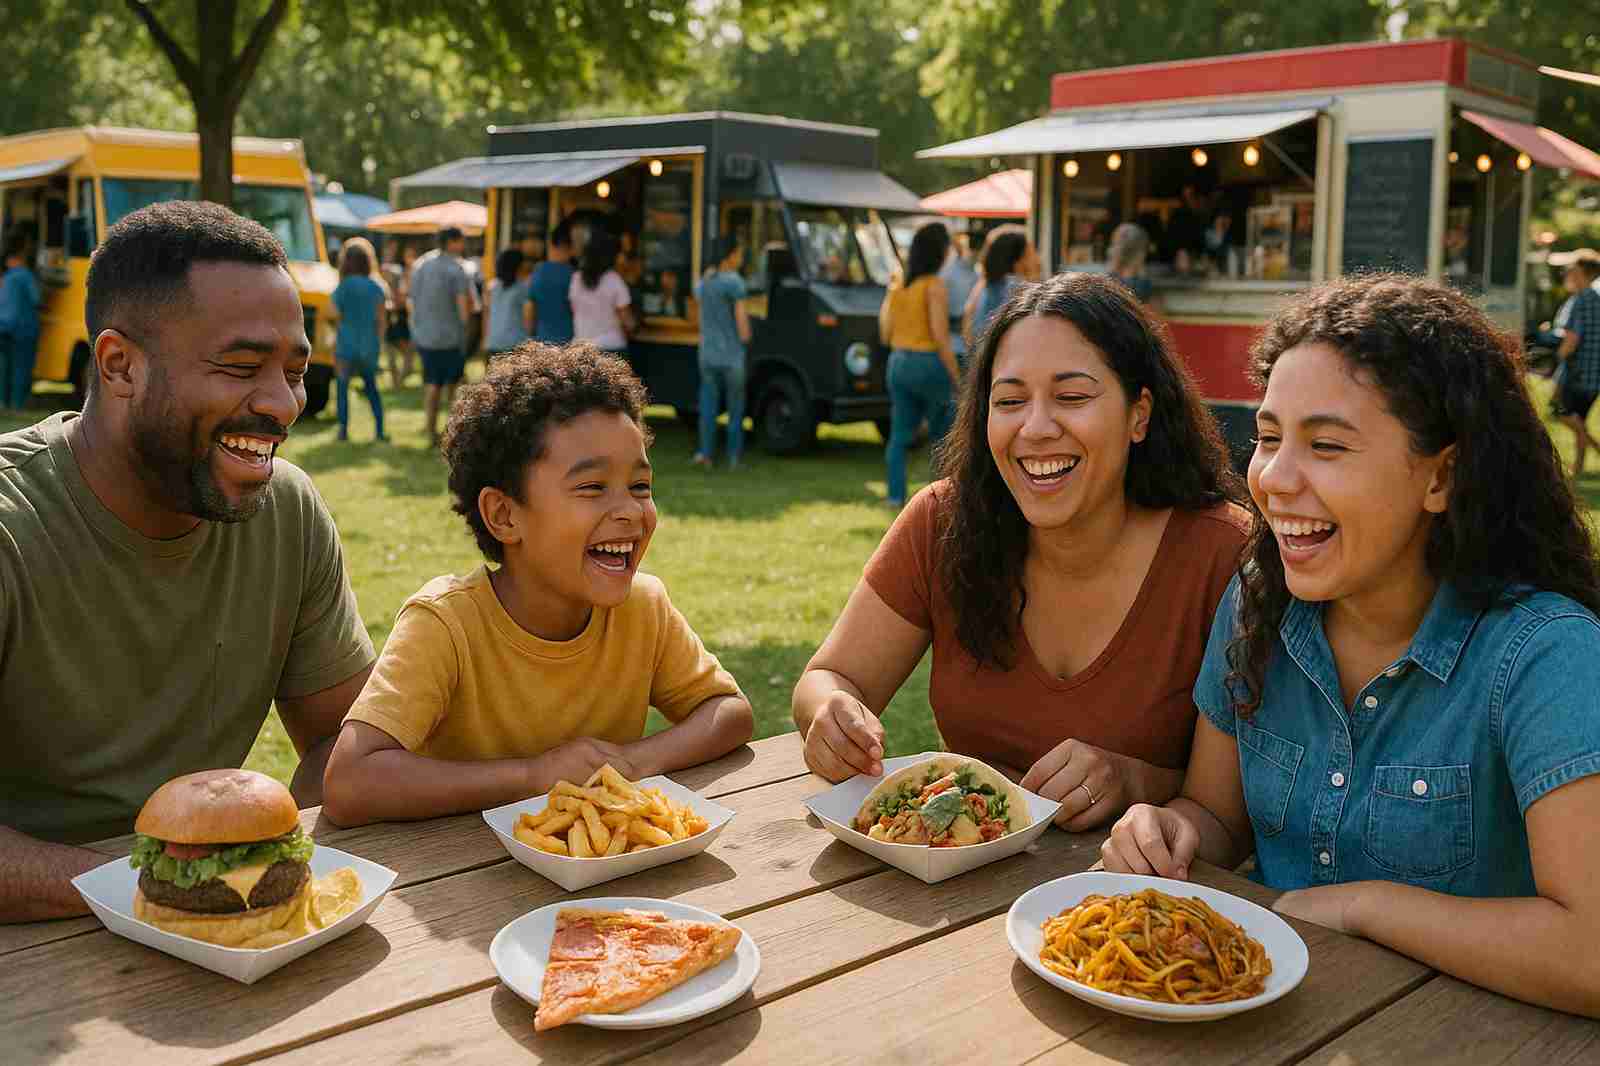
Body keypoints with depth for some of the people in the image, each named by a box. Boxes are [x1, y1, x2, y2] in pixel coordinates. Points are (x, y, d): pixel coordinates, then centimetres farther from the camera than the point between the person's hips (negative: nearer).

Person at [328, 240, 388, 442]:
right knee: (371, 387, 17)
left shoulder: (344, 286, -10)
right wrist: (378, 343, 10)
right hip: (369, 345, 4)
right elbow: (381, 320, 3)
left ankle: (344, 429, 5)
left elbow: (336, 314, -8)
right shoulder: (376, 288, 1)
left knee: (343, 386, 9)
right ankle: (380, 430, 10)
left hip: (347, 344, -4)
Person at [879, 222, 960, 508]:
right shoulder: (935, 286, -12)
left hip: (898, 363, 6)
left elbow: (885, 335, 11)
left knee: (899, 434, 8)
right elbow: (940, 336, -17)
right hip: (929, 364, -6)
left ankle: (896, 494, 5)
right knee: (943, 434, 8)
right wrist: (956, 378, -13)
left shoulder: (898, 285, 8)